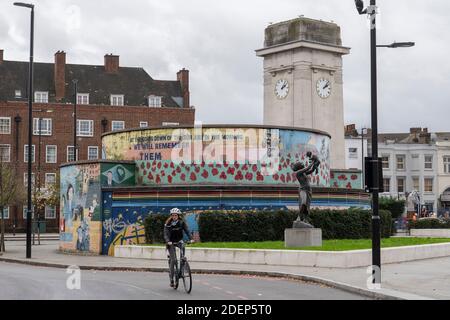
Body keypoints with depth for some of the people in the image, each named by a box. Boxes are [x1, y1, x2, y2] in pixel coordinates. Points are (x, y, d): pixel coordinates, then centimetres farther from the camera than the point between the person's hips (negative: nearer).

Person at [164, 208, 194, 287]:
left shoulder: (182, 222, -6)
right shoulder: (168, 224, -11)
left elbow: (187, 231, -14)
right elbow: (166, 234, -19)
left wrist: (190, 239, -32)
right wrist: (168, 241, -38)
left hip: (179, 241, 2)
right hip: (171, 243, -2)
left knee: (183, 247, -32)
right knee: (173, 259, -13)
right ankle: (171, 279, -6)